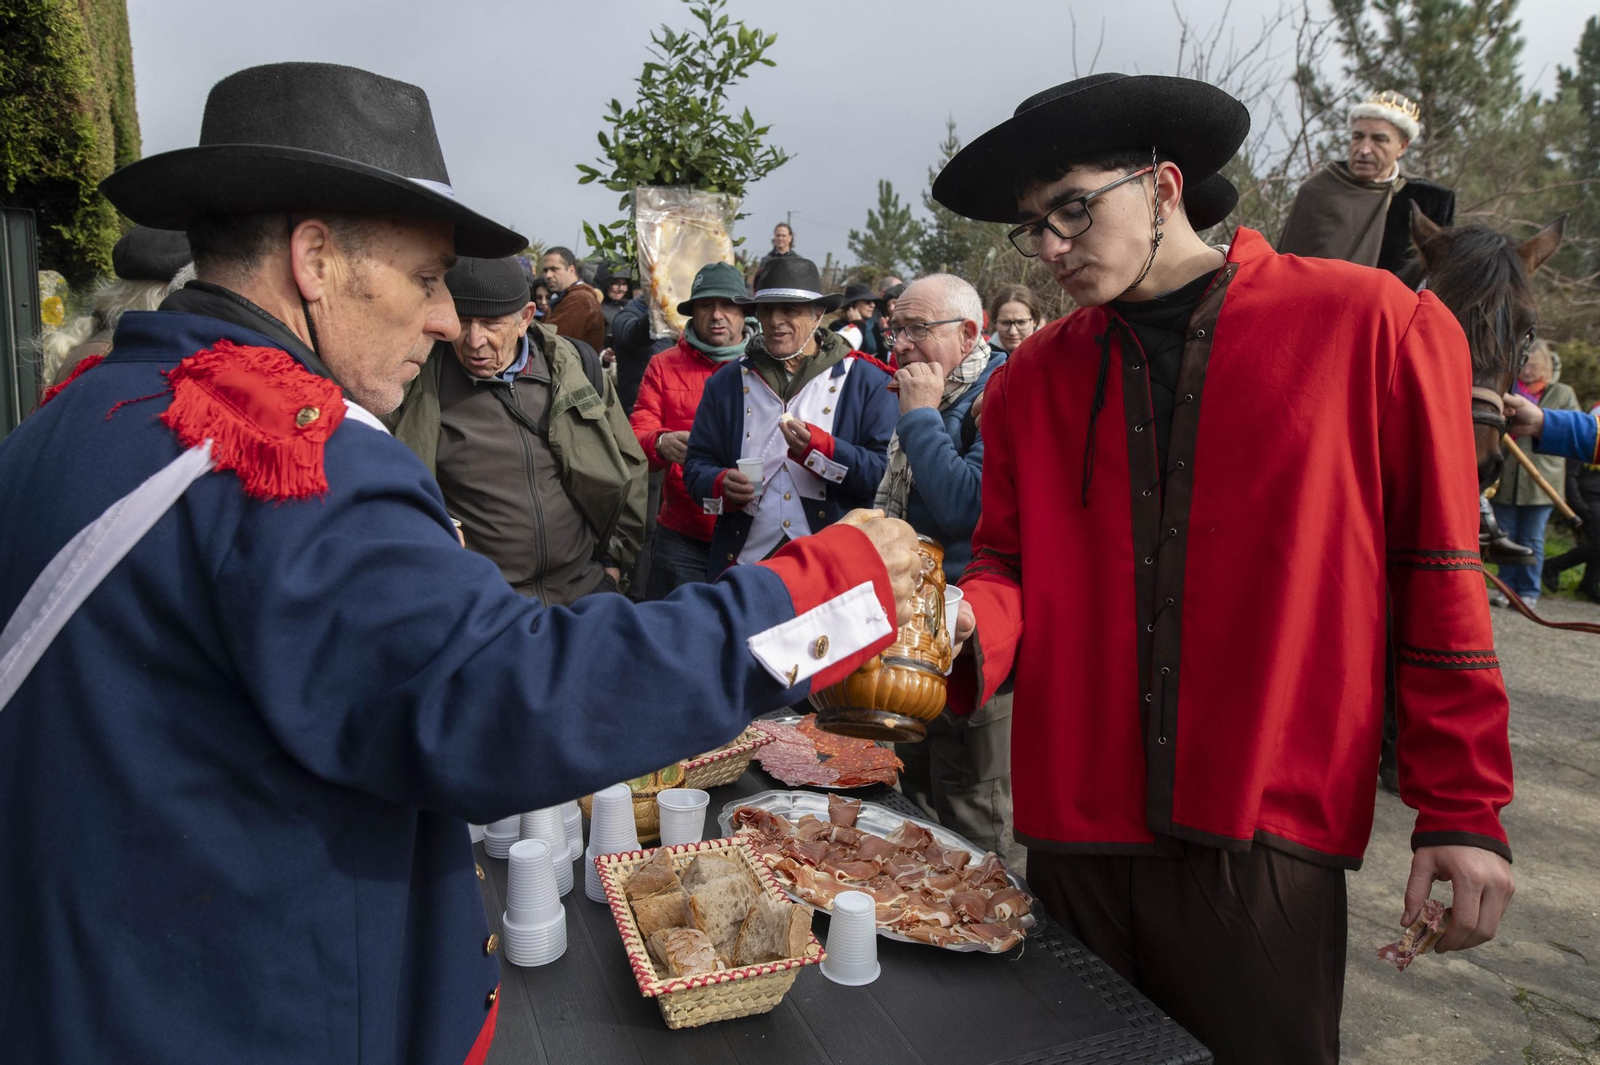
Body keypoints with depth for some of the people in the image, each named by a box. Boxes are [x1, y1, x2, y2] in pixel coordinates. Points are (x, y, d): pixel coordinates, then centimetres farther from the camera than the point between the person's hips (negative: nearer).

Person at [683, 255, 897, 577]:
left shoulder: (867, 380, 0)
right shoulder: (726, 382, 10)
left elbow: (886, 474, -9)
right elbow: (696, 465, 10)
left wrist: (820, 449, -22)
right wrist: (721, 484, -11)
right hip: (744, 560, 2)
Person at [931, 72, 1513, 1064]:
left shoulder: (1372, 325, -3)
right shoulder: (1031, 380, 6)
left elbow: (1438, 576, -1)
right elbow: (1011, 570, 8)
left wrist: (1465, 812, 0)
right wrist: (966, 627, -15)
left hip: (1266, 838, -3)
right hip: (1075, 825, 3)